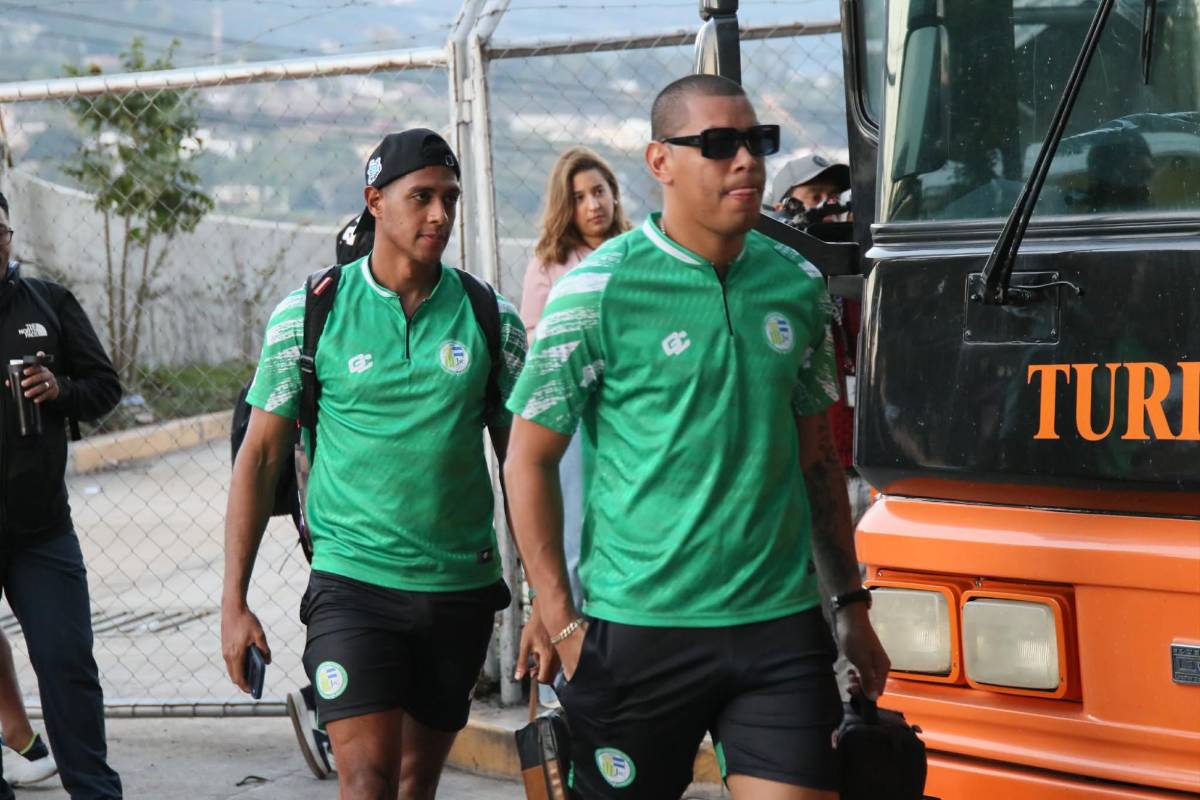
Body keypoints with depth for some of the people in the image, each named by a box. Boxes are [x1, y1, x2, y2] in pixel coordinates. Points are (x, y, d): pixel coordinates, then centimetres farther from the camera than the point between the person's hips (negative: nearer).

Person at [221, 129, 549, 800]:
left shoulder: (491, 318, 3)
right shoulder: (308, 314, -2)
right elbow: (261, 457, 2)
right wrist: (235, 602, -2)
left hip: (462, 587, 3)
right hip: (353, 581, -3)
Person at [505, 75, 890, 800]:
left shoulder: (798, 285, 8)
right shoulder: (599, 291, -6)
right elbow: (530, 460, -3)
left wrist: (852, 603, 17)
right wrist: (562, 624, -7)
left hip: (781, 628, 4)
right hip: (638, 633, -3)